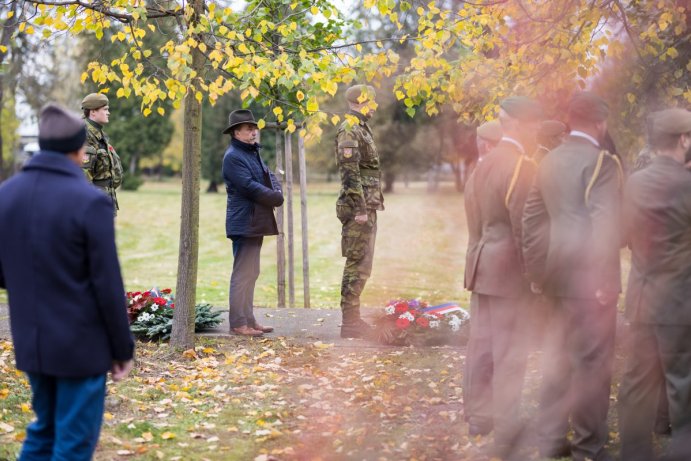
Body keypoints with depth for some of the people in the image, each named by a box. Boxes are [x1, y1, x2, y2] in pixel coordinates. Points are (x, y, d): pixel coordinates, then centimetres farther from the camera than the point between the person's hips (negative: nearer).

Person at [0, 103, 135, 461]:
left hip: (31, 341, 6)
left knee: (43, 430, 22)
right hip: (81, 345, -6)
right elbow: (108, 286, -15)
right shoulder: (89, 202, -18)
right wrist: (123, 349, -4)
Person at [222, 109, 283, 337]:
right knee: (243, 273, -8)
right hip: (244, 222, -10)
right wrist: (276, 198, -12)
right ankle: (238, 323, -5)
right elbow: (249, 186, -21)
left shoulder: (253, 153, 18)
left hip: (256, 222, 10)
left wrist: (277, 191, -5)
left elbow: (269, 176, 17)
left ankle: (249, 320, 19)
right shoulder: (233, 157, -13)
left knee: (251, 273, 13)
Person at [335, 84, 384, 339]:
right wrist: (360, 208, -22)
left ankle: (353, 318, 17)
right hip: (359, 208, -10)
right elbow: (350, 172, -20)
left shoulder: (362, 129, 19)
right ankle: (350, 322, -6)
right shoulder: (349, 130, -13)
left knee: (361, 264, 12)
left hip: (367, 207, 10)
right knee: (358, 265, -9)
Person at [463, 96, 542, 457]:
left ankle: (478, 416, 30)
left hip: (481, 265, 9)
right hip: (509, 271, -9)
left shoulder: (484, 164, 10)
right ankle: (505, 435, 5)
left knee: (482, 345, 17)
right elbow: (523, 231, -18)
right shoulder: (521, 167, -18)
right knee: (510, 354, -1)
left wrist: (478, 261, 19)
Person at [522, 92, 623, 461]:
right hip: (589, 279, -7)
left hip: (556, 276, 8)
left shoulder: (550, 160, 11)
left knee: (557, 359, 15)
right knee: (592, 363, 1)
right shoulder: (602, 161, -12)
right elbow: (604, 224, -19)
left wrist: (536, 272, 17)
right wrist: (604, 280, -15)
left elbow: (531, 219, 12)